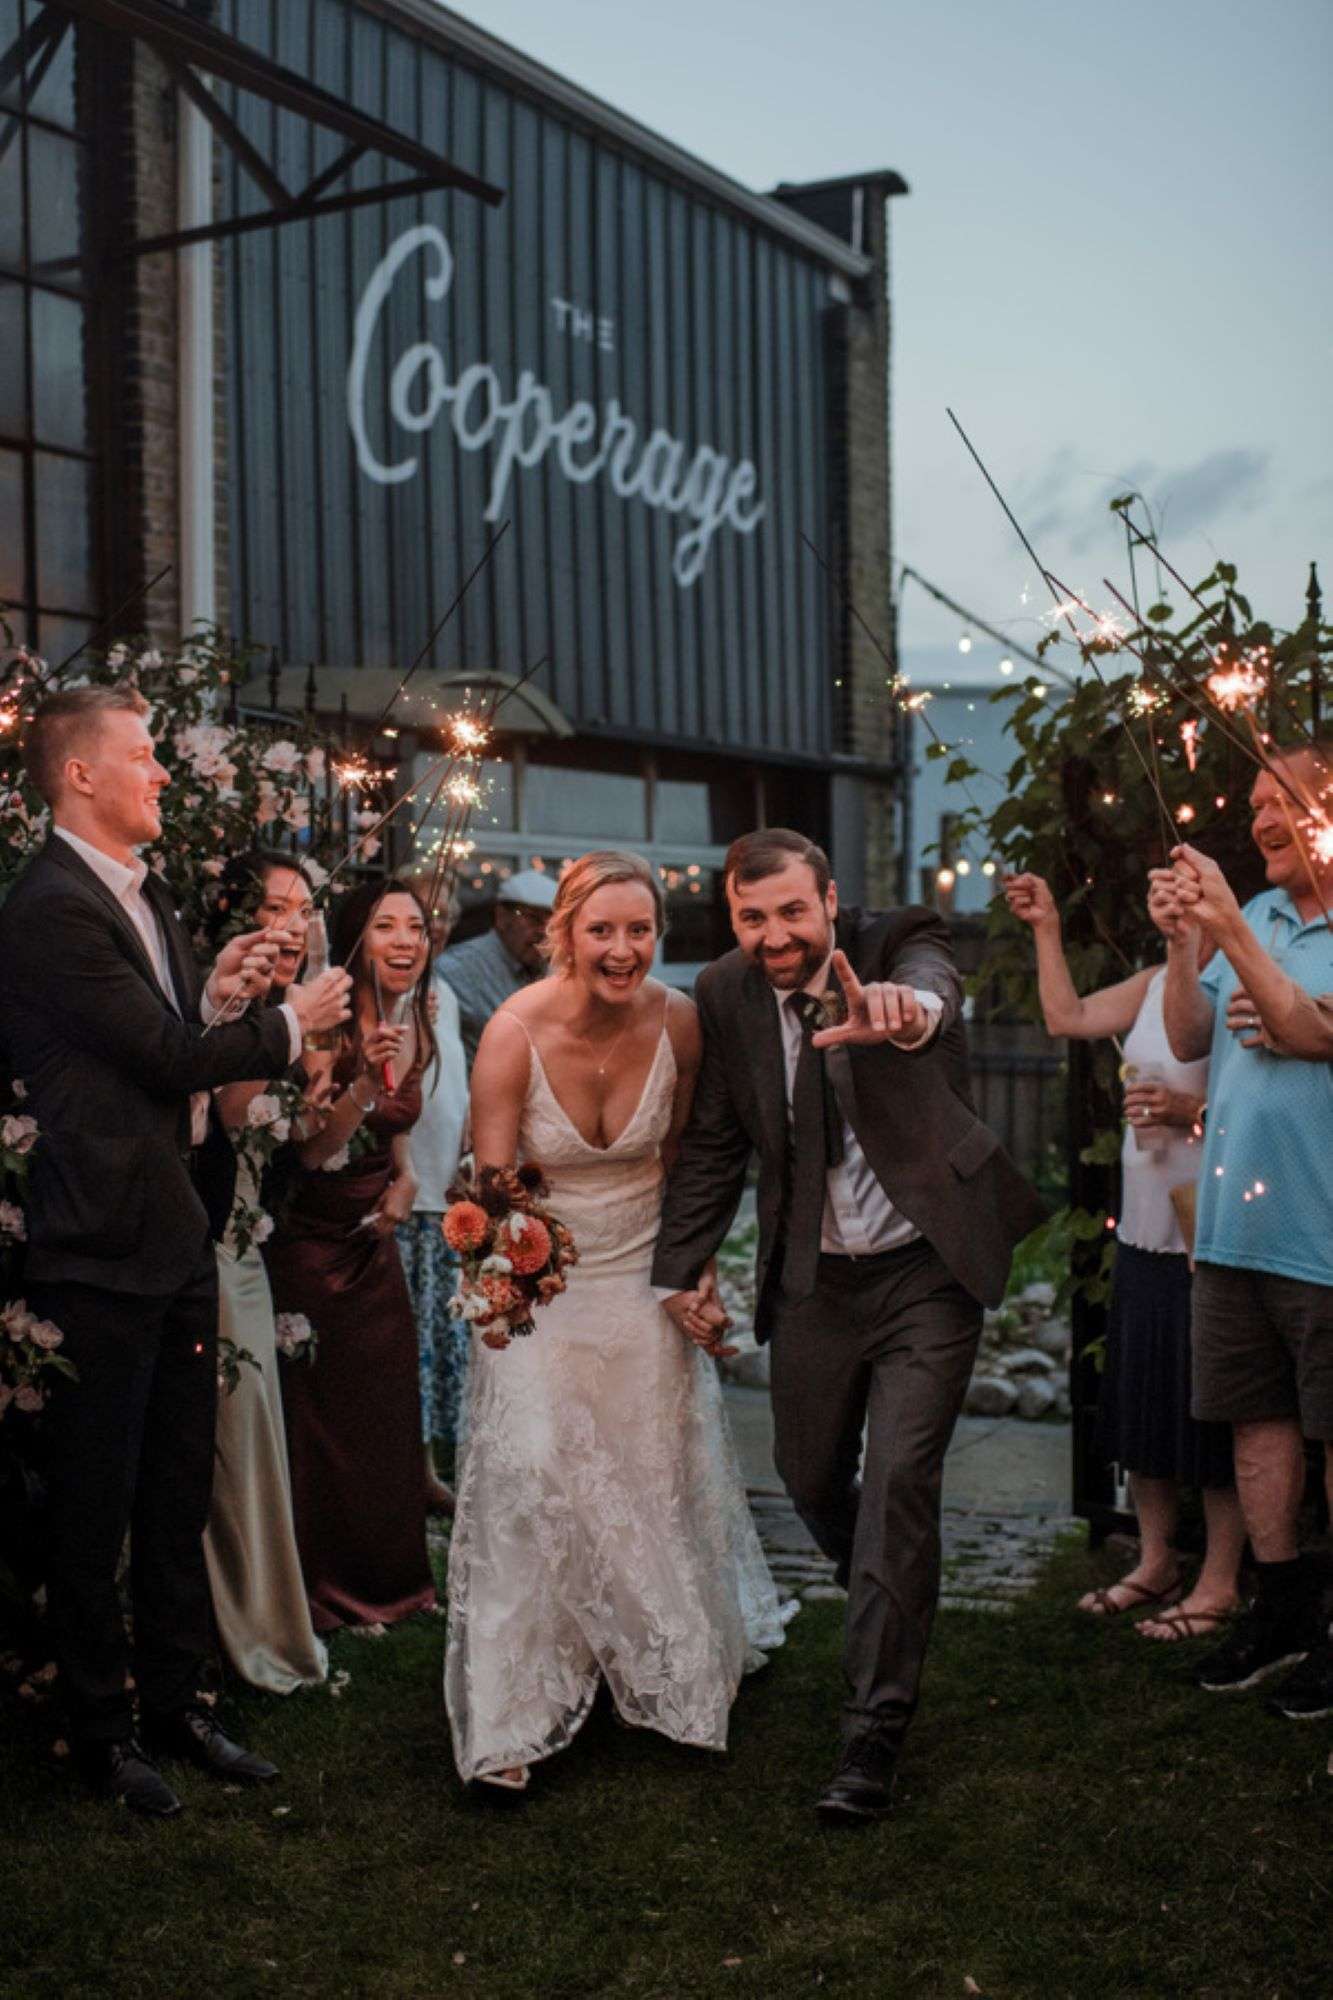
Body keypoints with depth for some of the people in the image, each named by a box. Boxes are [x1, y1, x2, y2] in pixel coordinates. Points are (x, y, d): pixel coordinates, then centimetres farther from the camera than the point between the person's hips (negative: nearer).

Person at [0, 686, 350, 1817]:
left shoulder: (145, 894, 13)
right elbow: (164, 1051, -19)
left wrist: (218, 993, -2)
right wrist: (288, 1027, -6)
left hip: (179, 1241, 9)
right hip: (103, 1255, -9)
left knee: (181, 1492, 16)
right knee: (96, 1503, 6)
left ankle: (177, 1701, 30)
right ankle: (103, 1729, 21)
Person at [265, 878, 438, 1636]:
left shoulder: (416, 1037, 2)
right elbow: (312, 1151, -22)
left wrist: (404, 1177, -2)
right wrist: (364, 1082, -35)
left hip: (375, 1239, 7)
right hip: (311, 1241, -7)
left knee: (388, 1410, 13)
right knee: (322, 1416, 3)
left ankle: (386, 1580, 29)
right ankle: (327, 1590, 19)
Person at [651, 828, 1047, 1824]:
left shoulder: (900, 943, -15)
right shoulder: (726, 995, -6)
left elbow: (933, 983, -41)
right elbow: (712, 1143, 4)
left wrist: (902, 1008, -65)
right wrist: (683, 1268, -2)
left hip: (924, 1268, -4)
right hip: (813, 1281, 4)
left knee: (899, 1481, -10)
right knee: (811, 1478, 16)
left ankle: (876, 1728, 1)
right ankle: (891, 1616, 47)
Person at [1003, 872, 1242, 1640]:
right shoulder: (1157, 983, 10)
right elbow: (1068, 1016, 18)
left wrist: (1192, 1112, -26)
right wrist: (1047, 927, 15)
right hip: (1145, 1232, 8)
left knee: (1211, 1413, 2)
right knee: (1141, 1403, 15)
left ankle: (1220, 1583, 15)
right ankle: (1157, 1562, 30)